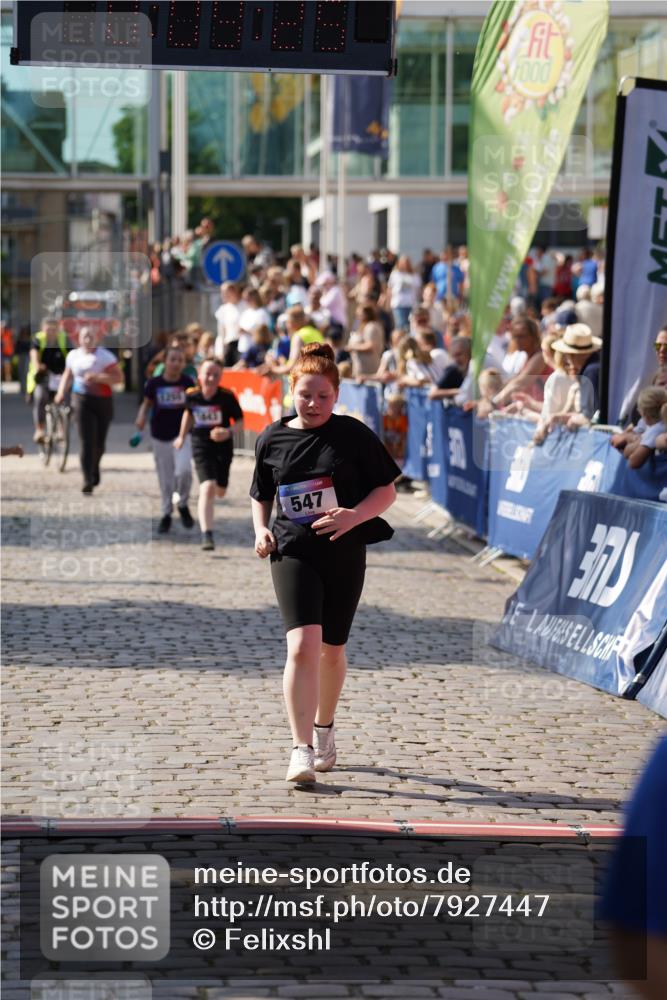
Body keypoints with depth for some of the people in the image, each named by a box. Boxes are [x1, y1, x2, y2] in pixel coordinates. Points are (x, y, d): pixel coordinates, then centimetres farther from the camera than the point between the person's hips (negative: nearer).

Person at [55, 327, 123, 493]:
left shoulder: (105, 356, -4)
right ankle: (88, 481, -15)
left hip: (103, 400, 0)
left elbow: (119, 378, -10)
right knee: (87, 441, -12)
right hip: (82, 400, 0)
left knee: (99, 442, 10)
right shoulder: (73, 356, 7)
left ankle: (94, 470, 40)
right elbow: (67, 375, 24)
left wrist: (98, 378, -21)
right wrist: (62, 392, 9)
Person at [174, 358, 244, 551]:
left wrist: (229, 432, -28)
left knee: (220, 491, 16)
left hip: (223, 446, 1)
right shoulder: (192, 395, -9)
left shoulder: (227, 397, -16)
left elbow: (240, 421, -8)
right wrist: (182, 437, 21)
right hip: (201, 446, -1)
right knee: (207, 487, -19)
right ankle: (207, 535, -22)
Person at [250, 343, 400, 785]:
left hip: (344, 553, 0)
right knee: (302, 646, -18)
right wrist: (261, 530, -1)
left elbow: (387, 490, 0)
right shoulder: (272, 440, 3)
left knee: (332, 650, 13)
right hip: (293, 552, 0)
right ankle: (301, 749, -17)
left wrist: (355, 516, -17)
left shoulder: (353, 434, -3)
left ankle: (324, 730, 38)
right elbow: (261, 495, 18)